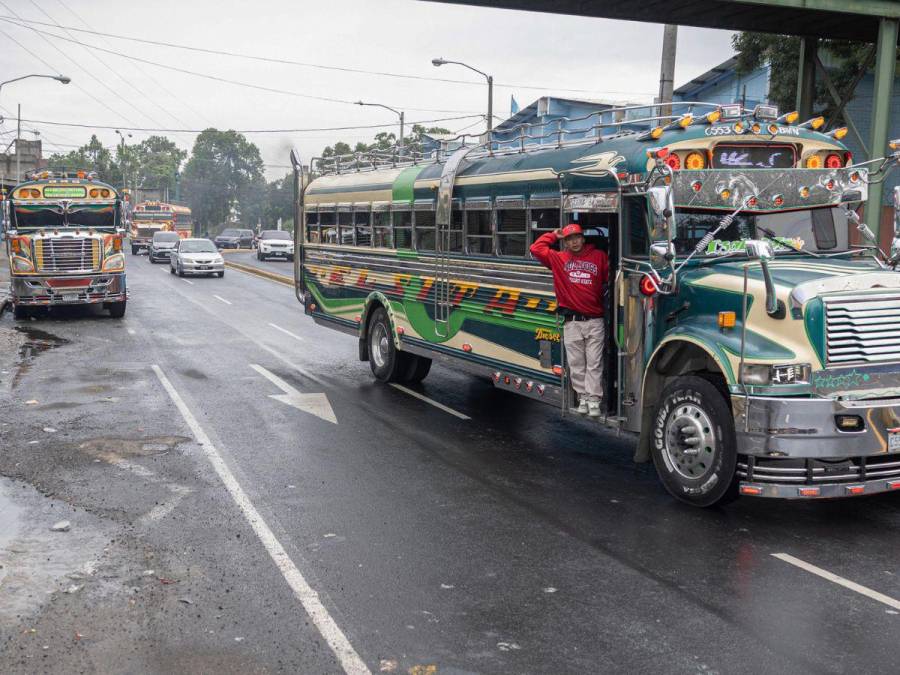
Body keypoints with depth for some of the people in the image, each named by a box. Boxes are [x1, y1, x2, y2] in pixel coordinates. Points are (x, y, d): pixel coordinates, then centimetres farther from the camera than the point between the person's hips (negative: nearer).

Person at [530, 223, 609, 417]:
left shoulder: (599, 256, 5)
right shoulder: (558, 258, 7)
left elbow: (610, 277, 6)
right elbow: (536, 249, 4)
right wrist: (553, 235, 8)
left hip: (595, 321, -1)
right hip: (571, 322, 1)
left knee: (594, 363, 0)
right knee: (576, 364, 6)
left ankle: (594, 400, 3)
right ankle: (582, 397, 15)